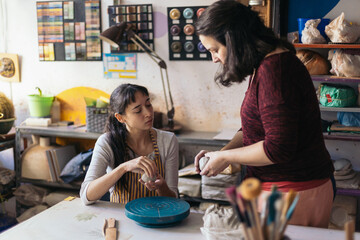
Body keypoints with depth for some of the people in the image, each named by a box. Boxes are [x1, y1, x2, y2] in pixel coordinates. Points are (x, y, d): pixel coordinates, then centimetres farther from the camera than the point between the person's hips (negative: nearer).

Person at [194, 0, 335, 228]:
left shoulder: (274, 68, -21)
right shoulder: (264, 66, 11)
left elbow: (279, 147, -25)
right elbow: (256, 127, 21)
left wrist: (226, 157, -12)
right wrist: (222, 151, 6)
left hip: (292, 192, -10)